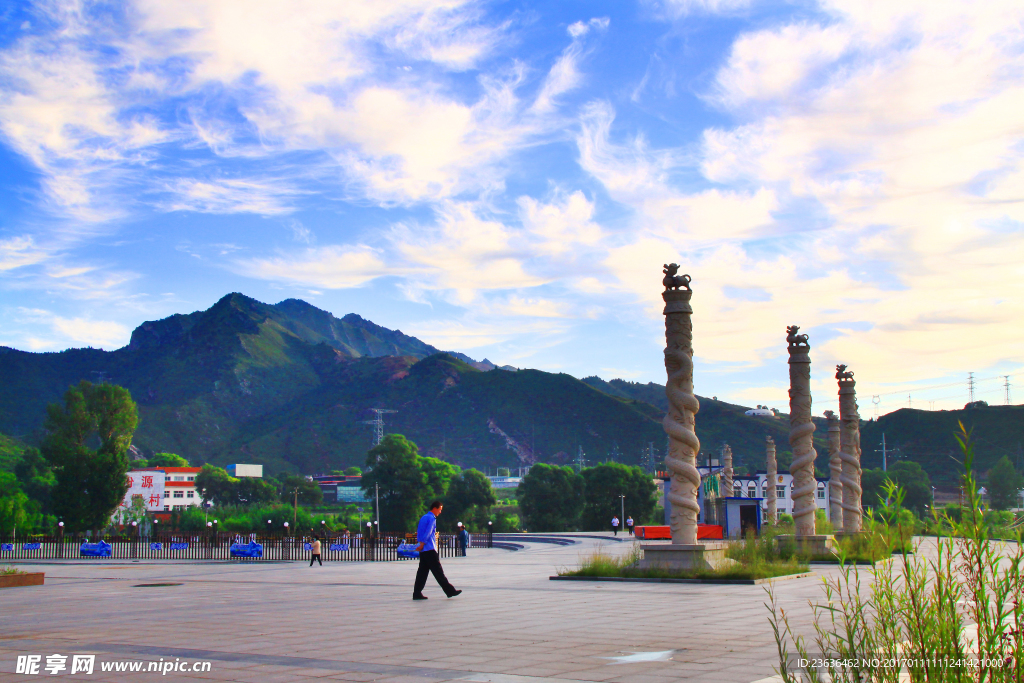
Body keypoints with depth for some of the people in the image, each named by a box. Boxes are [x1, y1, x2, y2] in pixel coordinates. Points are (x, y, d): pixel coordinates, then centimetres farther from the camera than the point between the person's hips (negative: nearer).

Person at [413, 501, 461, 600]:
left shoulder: (423, 518, 20)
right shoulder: (432, 518, -9)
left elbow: (418, 532, 22)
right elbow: (428, 533, -16)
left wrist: (420, 544, 16)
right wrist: (422, 544, -15)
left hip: (423, 550, 9)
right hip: (430, 549, -9)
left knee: (422, 571, 7)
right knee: (438, 571, -7)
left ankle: (417, 593, 3)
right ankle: (450, 591, -3)